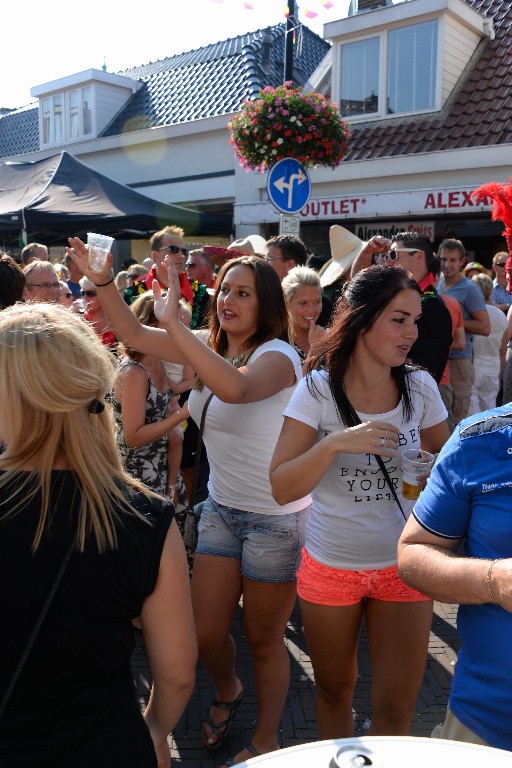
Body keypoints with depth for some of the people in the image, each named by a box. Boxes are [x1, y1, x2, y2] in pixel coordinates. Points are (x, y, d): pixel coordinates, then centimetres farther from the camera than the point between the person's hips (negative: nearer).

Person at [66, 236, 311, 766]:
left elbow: (234, 387, -41)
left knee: (264, 640, 11)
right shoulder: (212, 347, 4)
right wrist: (102, 281, -5)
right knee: (205, 635, 11)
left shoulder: (277, 354, -18)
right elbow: (135, 336, 6)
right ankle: (227, 692, 45)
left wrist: (173, 320, -39)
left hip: (276, 518, -6)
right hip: (221, 508, 6)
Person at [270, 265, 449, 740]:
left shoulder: (420, 387, -6)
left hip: (402, 565, 2)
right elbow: (281, 489, -19)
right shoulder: (318, 389, -14)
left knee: (396, 711, 8)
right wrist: (335, 444, -33)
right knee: (334, 691, 19)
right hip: (330, 567, -1)